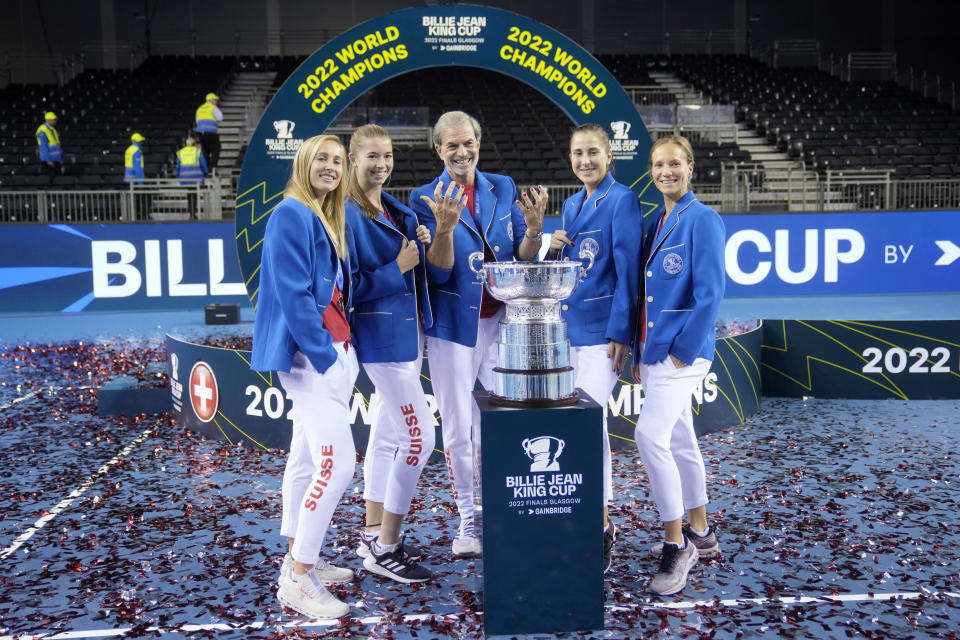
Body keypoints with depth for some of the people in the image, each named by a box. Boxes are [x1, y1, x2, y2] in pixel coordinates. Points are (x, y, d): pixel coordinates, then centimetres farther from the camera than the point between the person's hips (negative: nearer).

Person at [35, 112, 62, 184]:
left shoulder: (53, 129, 12)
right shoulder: (42, 131, -16)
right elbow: (43, 147, -20)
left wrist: (61, 158, 15)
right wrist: (48, 160, -23)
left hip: (56, 159, 8)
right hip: (49, 159, -8)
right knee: (51, 177, -8)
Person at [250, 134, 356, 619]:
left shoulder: (328, 221, 18)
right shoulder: (291, 215, -11)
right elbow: (293, 292, -19)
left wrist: (338, 352, 9)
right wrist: (324, 354, -19)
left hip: (332, 352, 10)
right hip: (310, 354, -10)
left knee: (307, 458, 15)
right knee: (337, 462, -14)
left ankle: (298, 559, 27)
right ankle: (298, 580, -5)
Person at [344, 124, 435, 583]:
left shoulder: (397, 211, 12)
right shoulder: (349, 215, -13)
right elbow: (347, 287, -17)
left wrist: (421, 244, 0)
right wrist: (396, 269, -18)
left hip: (406, 332, 9)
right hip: (381, 337, -9)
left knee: (388, 433, 14)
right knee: (420, 436, -10)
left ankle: (374, 534, 26)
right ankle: (383, 549, 1)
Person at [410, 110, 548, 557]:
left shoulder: (503, 189, 5)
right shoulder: (425, 199, -3)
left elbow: (524, 260, 5)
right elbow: (438, 272, -10)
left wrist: (534, 226, -15)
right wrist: (445, 226, -27)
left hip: (501, 323, 2)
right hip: (454, 325, -2)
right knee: (457, 430, 7)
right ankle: (467, 520, 21)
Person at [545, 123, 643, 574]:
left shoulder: (622, 200, -6)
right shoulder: (570, 205, 18)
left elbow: (628, 270, -12)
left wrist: (620, 334, -16)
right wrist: (553, 250, 1)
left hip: (601, 330, -8)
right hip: (569, 329, 8)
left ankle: (600, 526, 2)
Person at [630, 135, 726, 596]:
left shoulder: (702, 220, -9)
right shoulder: (658, 223, 15)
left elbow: (710, 294, -15)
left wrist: (683, 350, -16)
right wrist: (640, 353, 14)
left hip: (683, 350, -8)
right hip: (654, 349, 9)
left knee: (650, 436, -18)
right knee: (679, 441, 15)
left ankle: (677, 544, -6)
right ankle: (699, 535, 28)